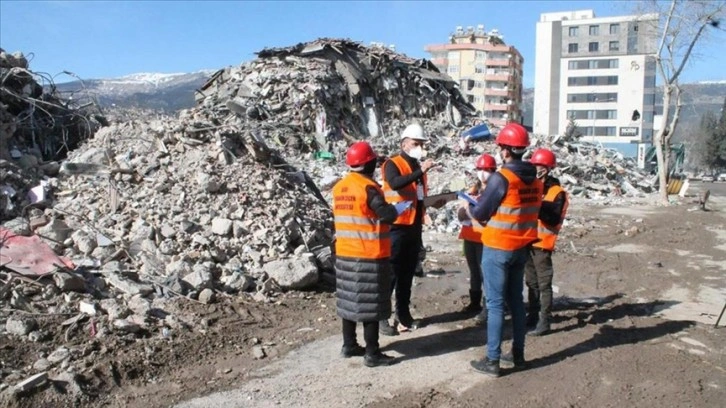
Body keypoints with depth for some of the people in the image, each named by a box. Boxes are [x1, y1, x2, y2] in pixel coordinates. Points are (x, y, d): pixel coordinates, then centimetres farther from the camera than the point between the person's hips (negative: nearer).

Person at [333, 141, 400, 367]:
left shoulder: (339, 188, 7)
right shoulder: (368, 187, -17)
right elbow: (388, 215, -21)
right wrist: (394, 209, 0)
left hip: (344, 254, 8)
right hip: (369, 256, -8)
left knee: (351, 300, 16)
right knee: (370, 304, -1)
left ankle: (349, 345, 26)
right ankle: (372, 353, 6)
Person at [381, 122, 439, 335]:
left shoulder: (418, 166, 15)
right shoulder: (392, 164, -9)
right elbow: (395, 184, -32)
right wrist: (420, 172, -37)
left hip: (415, 227, 8)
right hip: (397, 227, -8)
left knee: (407, 273, 13)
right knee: (391, 272, -5)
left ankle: (403, 314, 23)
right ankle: (381, 317, 1)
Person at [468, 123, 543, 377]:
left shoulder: (501, 178, -18)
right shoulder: (535, 179, 5)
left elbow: (480, 213, -13)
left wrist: (471, 209, 10)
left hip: (497, 248, -7)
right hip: (522, 247, 7)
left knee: (496, 303, -1)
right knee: (516, 300, 16)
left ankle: (492, 361, 5)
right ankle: (518, 355, 25)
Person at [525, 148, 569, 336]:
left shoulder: (557, 193, -9)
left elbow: (554, 219, -20)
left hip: (542, 243, -7)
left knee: (544, 284, -3)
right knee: (531, 282, 16)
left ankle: (544, 321, 1)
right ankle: (533, 315, 27)